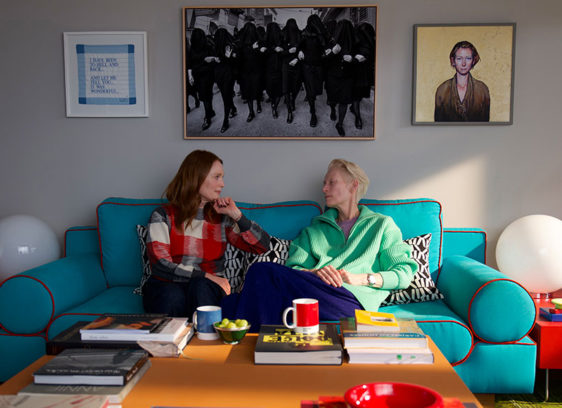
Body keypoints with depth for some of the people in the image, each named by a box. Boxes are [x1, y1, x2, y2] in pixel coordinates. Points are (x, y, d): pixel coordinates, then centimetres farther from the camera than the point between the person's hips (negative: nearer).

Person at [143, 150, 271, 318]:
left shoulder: (222, 218, 12)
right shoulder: (163, 216, 4)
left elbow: (263, 246, 8)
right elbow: (160, 265, -8)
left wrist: (237, 216, -2)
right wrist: (205, 276, -17)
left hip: (207, 288, 2)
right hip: (167, 286, -1)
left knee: (201, 287, -34)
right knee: (172, 296, -37)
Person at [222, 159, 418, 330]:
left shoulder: (382, 224, 22)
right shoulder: (315, 229, 31)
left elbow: (404, 273, 10)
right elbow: (293, 267, 15)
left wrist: (361, 278, -4)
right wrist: (315, 272, -8)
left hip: (351, 300, -4)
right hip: (315, 288, 4)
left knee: (264, 271, -29)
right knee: (262, 270, -31)